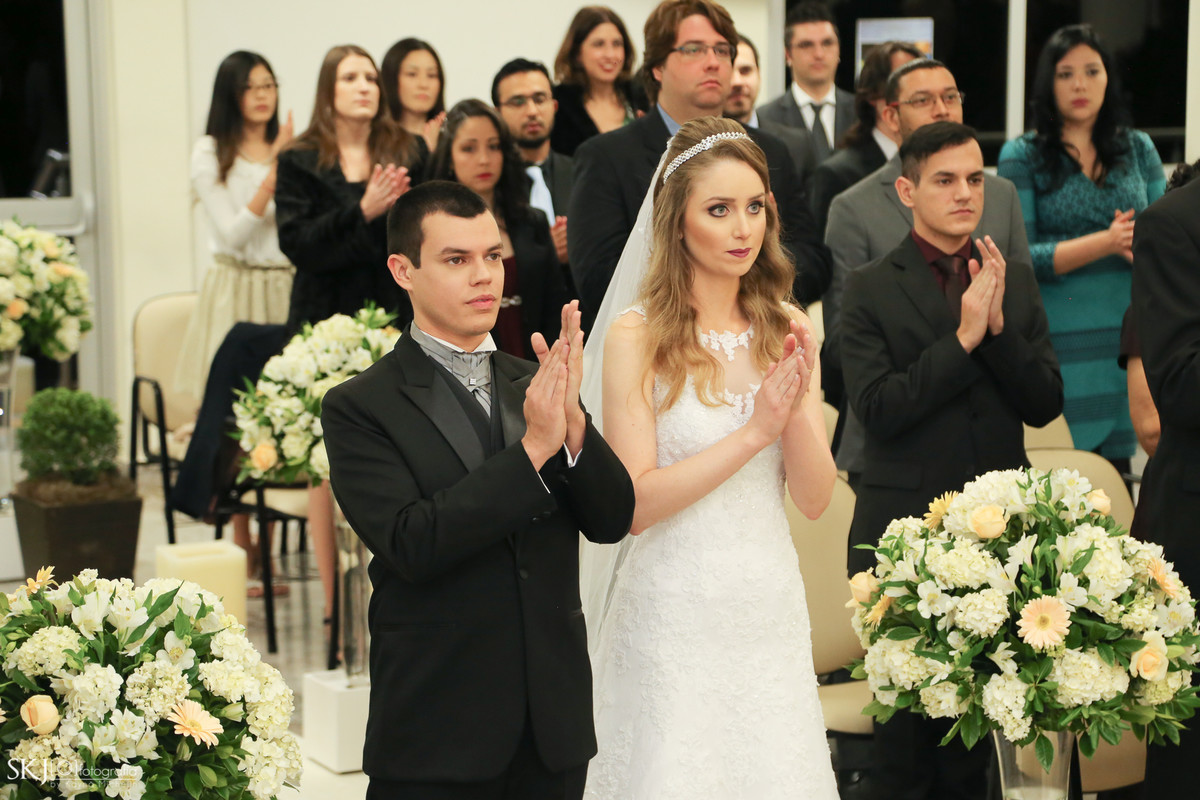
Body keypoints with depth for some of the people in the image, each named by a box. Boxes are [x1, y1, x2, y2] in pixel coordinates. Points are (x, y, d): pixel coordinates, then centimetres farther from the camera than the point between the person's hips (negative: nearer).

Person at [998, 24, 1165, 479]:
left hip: (1127, 339, 3)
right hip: (1058, 341, -3)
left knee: (1116, 463, 2)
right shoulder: (1023, 156, 2)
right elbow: (1018, 257, -7)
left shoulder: (1138, 150, 13)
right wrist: (1106, 243, -15)